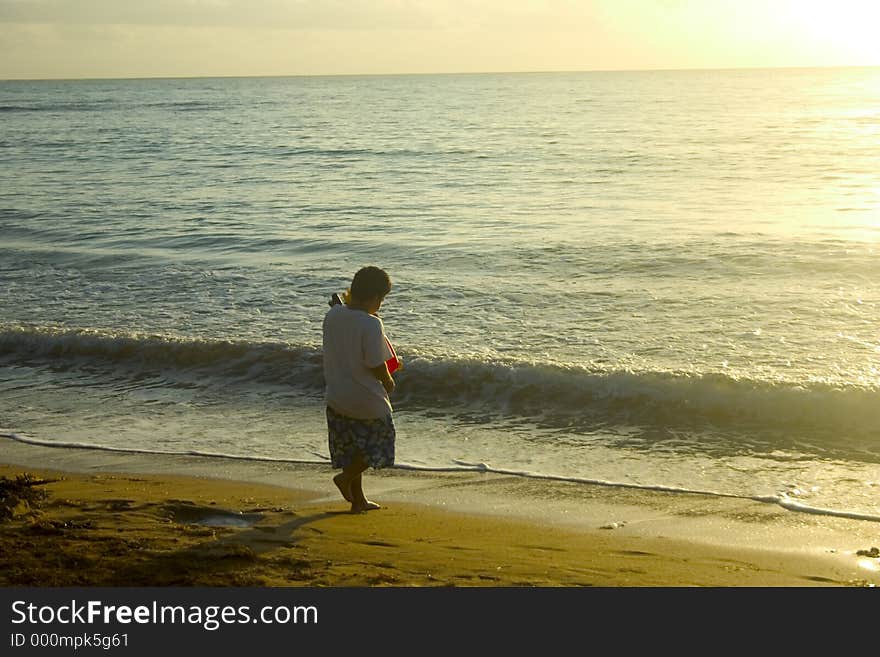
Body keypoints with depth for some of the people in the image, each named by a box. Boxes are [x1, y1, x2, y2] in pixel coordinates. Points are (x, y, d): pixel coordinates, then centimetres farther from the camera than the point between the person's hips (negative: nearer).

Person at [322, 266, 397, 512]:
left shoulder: (332, 315, -4)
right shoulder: (371, 324, -24)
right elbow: (376, 365, -21)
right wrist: (388, 382, -1)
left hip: (336, 397, 7)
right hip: (366, 399, -7)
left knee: (351, 447, 19)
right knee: (378, 444, 16)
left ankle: (358, 500, 25)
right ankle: (345, 477, 2)